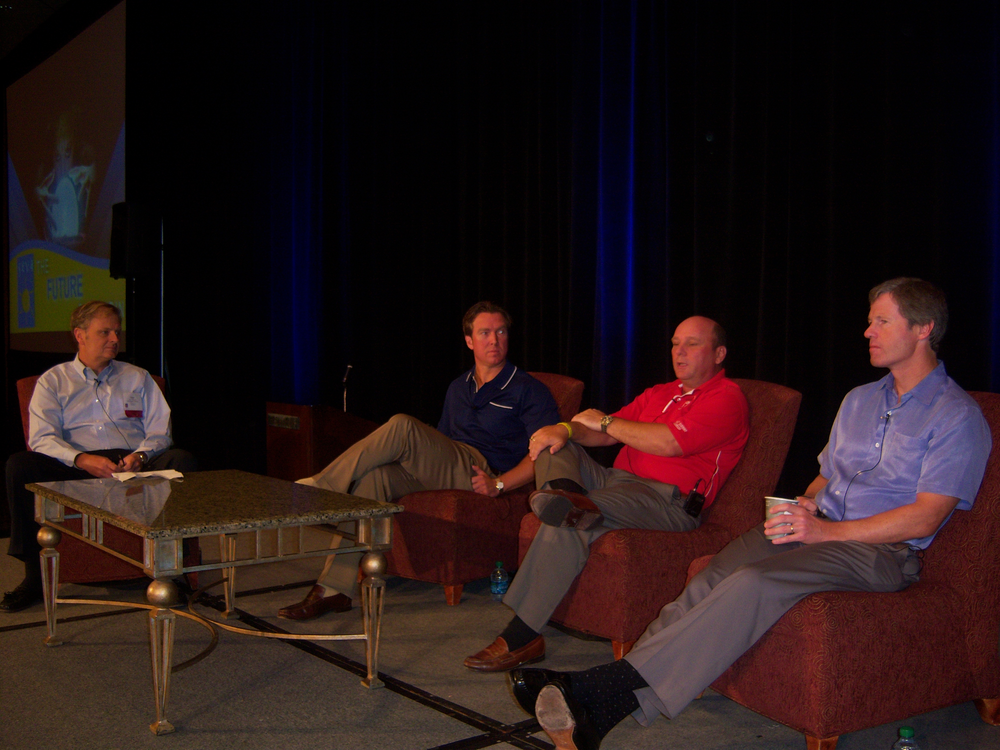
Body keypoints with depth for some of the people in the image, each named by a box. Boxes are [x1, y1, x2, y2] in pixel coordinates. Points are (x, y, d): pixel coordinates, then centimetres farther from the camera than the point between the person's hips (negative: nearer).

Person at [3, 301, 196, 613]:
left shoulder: (138, 377, 24)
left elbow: (160, 431, 13)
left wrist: (141, 455, -10)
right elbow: (42, 438, 1)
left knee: (182, 460, -30)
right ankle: (34, 576, -21)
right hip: (76, 470, -1)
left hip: (134, 465, 1)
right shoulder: (53, 381, 17)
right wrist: (82, 459, -19)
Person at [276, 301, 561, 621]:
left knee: (402, 426, -27)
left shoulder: (528, 390, 5)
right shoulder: (458, 388, 26)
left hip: (479, 475, -6)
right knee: (375, 475, -26)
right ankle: (334, 589, -29)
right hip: (439, 475, 6)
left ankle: (320, 487, -16)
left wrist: (500, 483, -17)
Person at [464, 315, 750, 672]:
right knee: (552, 441, -1)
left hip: (668, 499, -9)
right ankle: (567, 494, -35)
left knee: (565, 528, -31)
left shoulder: (726, 398, -2)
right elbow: (603, 434, 18)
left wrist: (605, 421, -4)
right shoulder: (659, 393, 25)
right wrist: (566, 429, -6)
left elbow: (668, 443, -17)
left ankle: (522, 637, -30)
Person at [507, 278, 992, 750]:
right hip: (818, 528, 6)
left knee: (753, 582, -34)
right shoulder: (859, 399, 23)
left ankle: (613, 689, -41)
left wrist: (828, 530, -16)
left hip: (881, 550, -6)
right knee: (708, 583, -24)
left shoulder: (957, 416, -1)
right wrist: (807, 505, 3)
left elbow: (924, 518, -10)